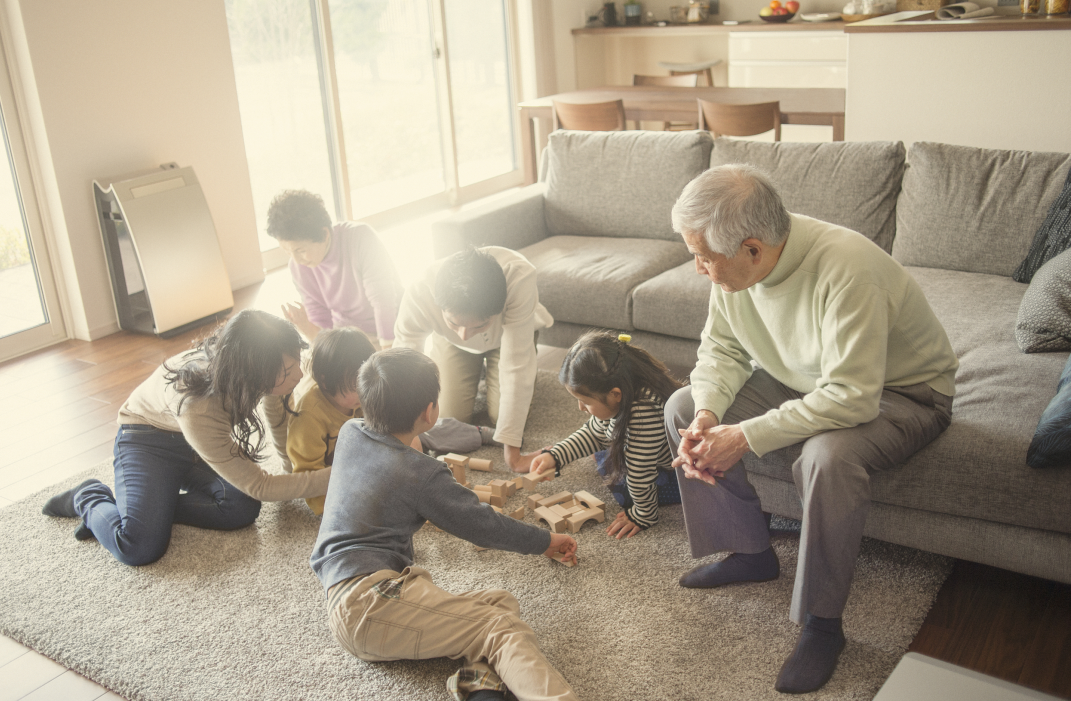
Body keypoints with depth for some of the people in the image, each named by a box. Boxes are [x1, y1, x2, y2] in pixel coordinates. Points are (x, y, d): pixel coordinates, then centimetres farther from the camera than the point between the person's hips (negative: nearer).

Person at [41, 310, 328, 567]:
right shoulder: (197, 410, -41)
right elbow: (259, 486, -32)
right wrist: (333, 477, -37)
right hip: (148, 439, -5)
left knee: (242, 508, -22)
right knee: (140, 547, -25)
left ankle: (150, 507, -1)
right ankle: (90, 499, 7)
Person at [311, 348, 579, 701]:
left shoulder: (349, 434, 16)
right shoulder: (422, 475, -5)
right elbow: (483, 525, 4)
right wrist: (545, 541, 18)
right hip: (370, 595, -9)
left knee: (502, 602, -2)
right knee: (505, 630, -22)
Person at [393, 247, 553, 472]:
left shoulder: (520, 279, -47)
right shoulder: (418, 296, -43)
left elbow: (515, 367, -42)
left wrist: (512, 451, -39)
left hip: (507, 335, -1)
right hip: (451, 342, 1)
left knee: (502, 416, -11)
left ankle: (489, 367, 22)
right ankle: (478, 370, 25)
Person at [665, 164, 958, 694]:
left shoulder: (845, 269, -37)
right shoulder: (732, 263, -14)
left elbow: (850, 398, -39)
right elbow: (721, 348, -1)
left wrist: (746, 438, -34)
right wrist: (707, 416, -20)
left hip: (899, 392, -7)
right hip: (801, 378, 7)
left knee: (828, 457, -38)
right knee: (683, 408, -4)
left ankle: (822, 623, -15)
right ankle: (750, 553, 12)